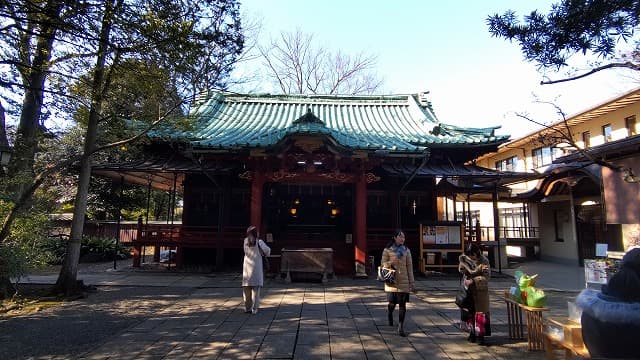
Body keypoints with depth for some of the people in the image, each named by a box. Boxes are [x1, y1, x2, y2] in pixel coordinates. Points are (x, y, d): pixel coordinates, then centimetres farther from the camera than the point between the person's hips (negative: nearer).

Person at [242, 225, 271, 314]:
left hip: (247, 267, 4)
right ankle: (254, 309, 0)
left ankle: (247, 308, 18)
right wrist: (266, 254, 6)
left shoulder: (245, 241, 5)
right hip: (256, 267, -4)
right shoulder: (259, 241, -8)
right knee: (256, 288, 1)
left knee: (246, 288, 11)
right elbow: (267, 250, -16)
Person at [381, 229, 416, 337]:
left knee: (402, 304, -1)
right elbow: (383, 263, 3)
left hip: (404, 282, 2)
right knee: (392, 303, 2)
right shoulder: (387, 250, 0)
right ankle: (389, 315, 38)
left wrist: (412, 282, 6)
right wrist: (390, 263, -19)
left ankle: (401, 327, 10)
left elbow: (409, 267, 7)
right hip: (392, 281, -2)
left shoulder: (406, 250, 6)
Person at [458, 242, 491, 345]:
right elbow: (461, 271, 10)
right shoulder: (464, 259, 0)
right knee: (469, 312, 9)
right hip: (468, 290, 3)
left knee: (480, 311, -1)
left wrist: (473, 281, -23)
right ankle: (472, 332, 22)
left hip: (480, 290, -3)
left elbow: (486, 275, -15)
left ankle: (480, 335, 5)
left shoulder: (484, 261, -10)